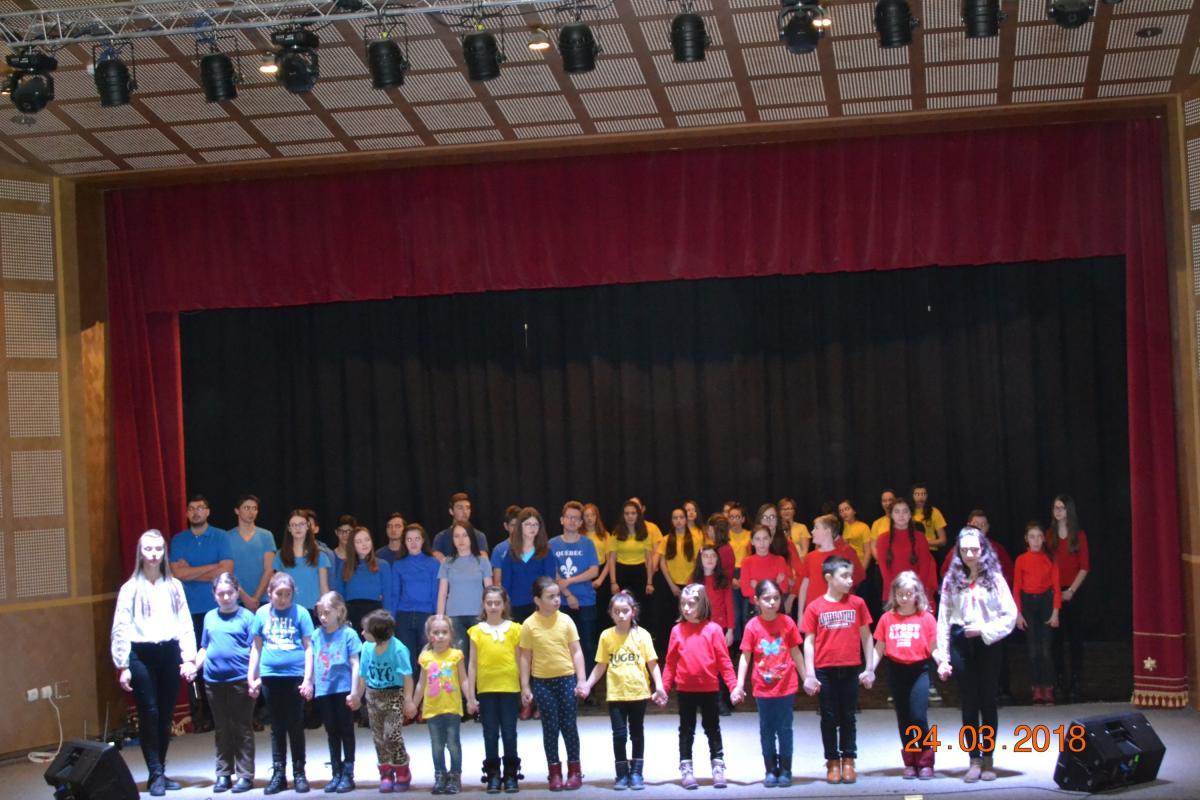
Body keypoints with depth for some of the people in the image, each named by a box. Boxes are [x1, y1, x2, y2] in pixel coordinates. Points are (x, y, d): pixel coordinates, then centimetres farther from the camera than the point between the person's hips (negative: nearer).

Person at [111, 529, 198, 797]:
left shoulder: (174, 586, 11)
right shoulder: (131, 588, 2)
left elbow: (185, 624, 9)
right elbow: (121, 629, -1)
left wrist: (189, 658, 0)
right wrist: (123, 666, -6)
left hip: (169, 653, 3)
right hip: (141, 655, -3)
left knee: (165, 716, 6)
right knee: (149, 714, -6)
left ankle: (160, 773, 14)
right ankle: (155, 774, -3)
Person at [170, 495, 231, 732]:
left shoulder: (220, 537, 5)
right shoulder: (178, 540, 9)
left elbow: (226, 570, -7)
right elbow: (177, 573, -4)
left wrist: (191, 573, -4)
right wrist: (212, 566, -5)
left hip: (217, 608, -1)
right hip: (191, 610, 1)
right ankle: (201, 714, 3)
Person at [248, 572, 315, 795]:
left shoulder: (300, 613, -2)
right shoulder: (262, 613, 5)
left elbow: (308, 647, -1)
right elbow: (256, 648, 11)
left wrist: (308, 679, -6)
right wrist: (252, 677, 8)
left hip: (295, 676, -2)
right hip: (270, 676, 2)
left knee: (295, 726, 5)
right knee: (277, 727, 10)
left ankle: (299, 773, 14)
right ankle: (278, 773, 16)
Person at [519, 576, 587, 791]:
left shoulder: (565, 620, -2)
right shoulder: (529, 625, -5)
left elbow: (576, 652, 1)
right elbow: (525, 657, -1)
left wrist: (581, 680, -3)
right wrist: (525, 687, -2)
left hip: (566, 678, 1)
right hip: (542, 682, -1)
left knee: (569, 725, 5)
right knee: (550, 727, 4)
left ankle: (574, 771, 16)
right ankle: (555, 773, 13)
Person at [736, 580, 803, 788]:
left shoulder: (787, 622, -3)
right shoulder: (753, 626, -6)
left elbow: (795, 653, 6)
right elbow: (745, 657, -3)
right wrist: (739, 684, -9)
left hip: (786, 686, 0)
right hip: (762, 687, 0)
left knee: (785, 728, 5)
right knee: (767, 729, 8)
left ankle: (785, 771, 13)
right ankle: (770, 771, 16)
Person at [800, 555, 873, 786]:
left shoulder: (857, 603, 1)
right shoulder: (815, 607, -2)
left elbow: (866, 636, 6)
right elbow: (809, 641, 0)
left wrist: (868, 668, 3)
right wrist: (809, 674, -5)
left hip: (850, 669, 1)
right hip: (825, 670, -1)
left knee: (848, 717, 8)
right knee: (829, 717, 6)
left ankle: (848, 762, 16)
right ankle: (832, 763, 14)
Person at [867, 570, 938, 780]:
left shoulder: (926, 618, -1)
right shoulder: (887, 618, 3)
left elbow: (933, 648, -1)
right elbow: (879, 649, 6)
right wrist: (870, 670, -4)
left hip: (919, 670, -3)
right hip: (896, 671, 3)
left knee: (918, 716, -11)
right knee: (903, 719, 9)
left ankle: (925, 761, 3)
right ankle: (910, 763, 19)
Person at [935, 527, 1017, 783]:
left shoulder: (994, 578, -1)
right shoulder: (951, 580, 5)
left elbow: (1010, 615, -3)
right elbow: (943, 620, 4)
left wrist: (984, 630, -14)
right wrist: (942, 657, 0)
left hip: (986, 644, -1)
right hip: (961, 645, 1)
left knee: (988, 702, 5)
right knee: (969, 704, 4)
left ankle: (987, 760, 12)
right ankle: (974, 761, 9)